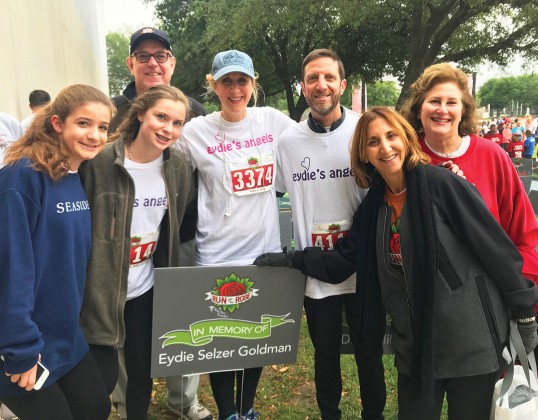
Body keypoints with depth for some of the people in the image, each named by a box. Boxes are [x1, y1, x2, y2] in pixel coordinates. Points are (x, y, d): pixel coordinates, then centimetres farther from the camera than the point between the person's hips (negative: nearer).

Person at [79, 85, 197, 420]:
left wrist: (165, 259, 10)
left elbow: (184, 216, 13)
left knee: (143, 371, 16)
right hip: (99, 291, -4)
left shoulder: (179, 168, -2)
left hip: (146, 289, 5)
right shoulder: (99, 162, -18)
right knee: (104, 377, 2)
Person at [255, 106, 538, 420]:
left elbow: (497, 248, -13)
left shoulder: (441, 183, -15)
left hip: (471, 342, -5)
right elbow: (343, 261, 8)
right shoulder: (374, 205, 4)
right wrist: (290, 260, 4)